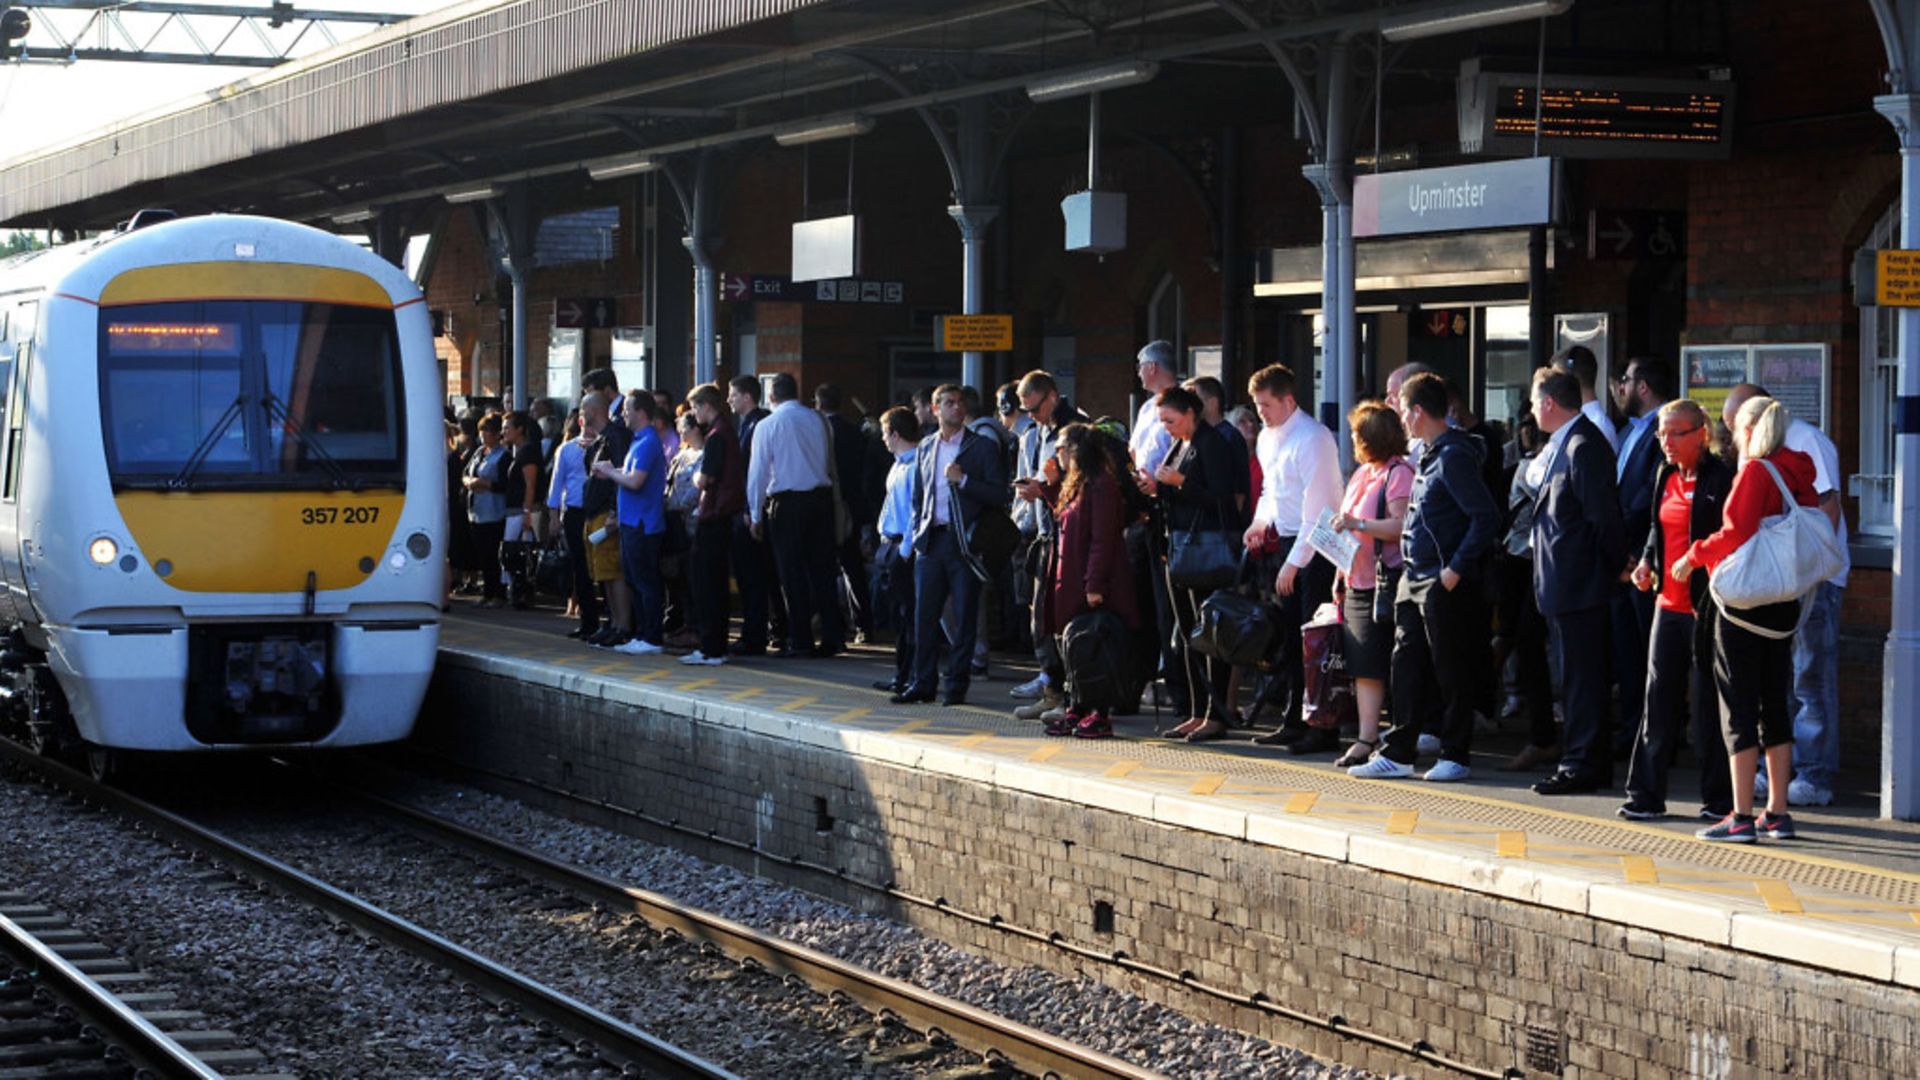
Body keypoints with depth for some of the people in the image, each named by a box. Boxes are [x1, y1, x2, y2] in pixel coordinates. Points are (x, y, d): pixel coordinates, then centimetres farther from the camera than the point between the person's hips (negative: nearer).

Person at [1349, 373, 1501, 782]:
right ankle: (1399, 753, 15)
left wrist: (1457, 569, -20)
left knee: (1451, 671, 1)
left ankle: (1455, 756, 9)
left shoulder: (1454, 456, -15)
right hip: (1415, 580, 10)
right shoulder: (1428, 456, 14)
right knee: (1406, 667, 10)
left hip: (1443, 583, -9)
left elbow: (1487, 518, -20)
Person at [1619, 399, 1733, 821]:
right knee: (1659, 696, 7)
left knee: (1708, 702, 0)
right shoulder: (1666, 476, 13)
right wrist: (1647, 562, 8)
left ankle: (1719, 798, 9)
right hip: (1669, 602, 7)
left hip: (1705, 606, -7)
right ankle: (1646, 794, 11)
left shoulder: (1721, 480, -11)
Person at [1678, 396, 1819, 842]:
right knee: (1775, 705, 12)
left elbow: (1737, 533, -20)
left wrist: (1695, 556, -8)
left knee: (1739, 705, -3)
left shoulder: (1754, 471, -12)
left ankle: (1741, 817, -4)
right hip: (1785, 601, 7)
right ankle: (1777, 812, 14)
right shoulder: (1799, 474, 8)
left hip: (1745, 600, -7)